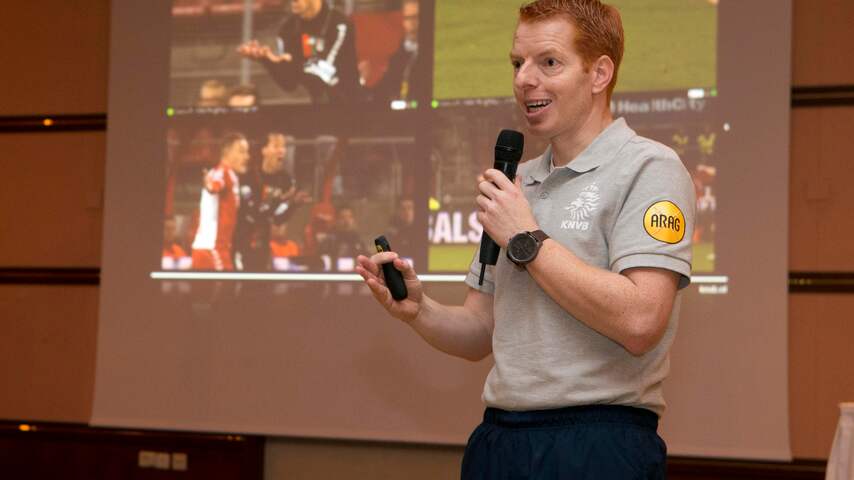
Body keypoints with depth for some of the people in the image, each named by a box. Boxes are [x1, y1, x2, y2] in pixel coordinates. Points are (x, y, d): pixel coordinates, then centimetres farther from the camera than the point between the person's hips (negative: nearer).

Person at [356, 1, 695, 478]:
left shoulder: (648, 168, -8)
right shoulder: (516, 182, 14)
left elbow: (639, 322, -21)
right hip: (497, 440, 7)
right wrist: (418, 309, -6)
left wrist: (527, 240, -15)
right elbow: (479, 334, 14)